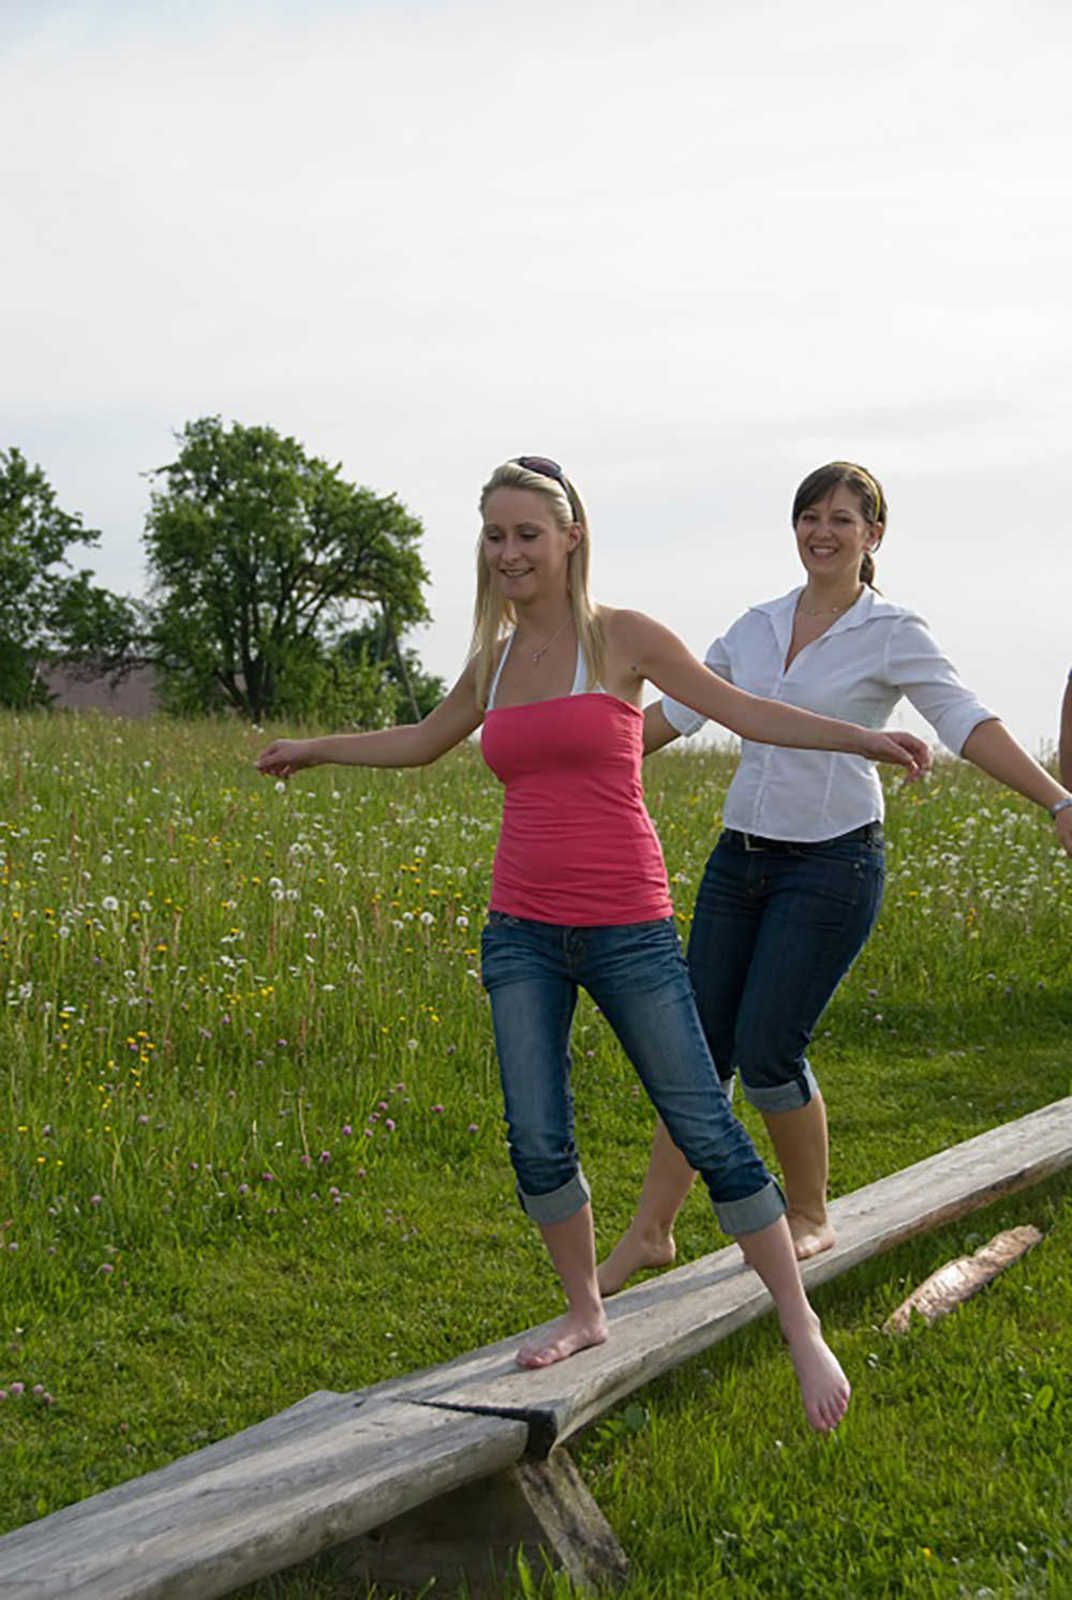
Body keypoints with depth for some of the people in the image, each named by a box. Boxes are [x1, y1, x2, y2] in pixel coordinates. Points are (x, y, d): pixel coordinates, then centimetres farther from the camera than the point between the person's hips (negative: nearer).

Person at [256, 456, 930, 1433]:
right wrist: (315, 748, 36)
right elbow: (422, 743, 29)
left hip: (626, 929, -4)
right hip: (523, 931, 4)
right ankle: (585, 1314, 21)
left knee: (706, 1129, -2)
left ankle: (803, 1330, 8)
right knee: (537, 1141, 0)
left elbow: (740, 710, -2)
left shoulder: (624, 637, -3)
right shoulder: (495, 663, 10)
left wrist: (864, 738, -13)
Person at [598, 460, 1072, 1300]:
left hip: (832, 865, -5)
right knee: (698, 1045, 3)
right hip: (739, 857, 5)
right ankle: (651, 1231, 13)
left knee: (766, 1051, -9)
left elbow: (968, 724, -13)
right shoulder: (759, 626, 11)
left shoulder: (893, 632, -4)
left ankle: (811, 1217, 16)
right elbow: (678, 710, 18)